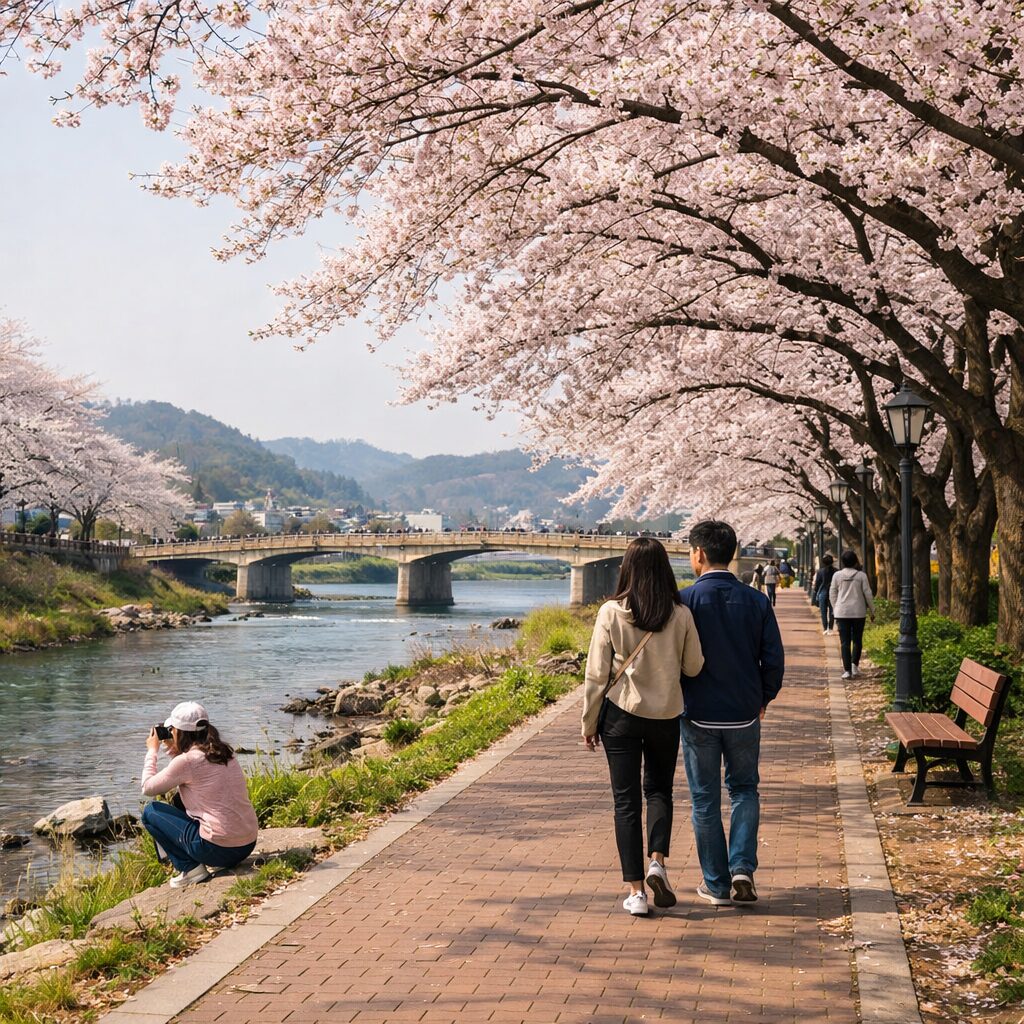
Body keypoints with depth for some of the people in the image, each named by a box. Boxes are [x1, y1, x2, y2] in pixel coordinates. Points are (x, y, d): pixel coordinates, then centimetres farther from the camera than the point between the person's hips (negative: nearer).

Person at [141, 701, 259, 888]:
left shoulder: (187, 761, -12)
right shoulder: (225, 752, 8)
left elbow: (147, 788, 1)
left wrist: (152, 751, 12)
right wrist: (174, 750, 21)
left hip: (218, 849, -7)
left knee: (150, 811, 10)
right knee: (181, 801, 29)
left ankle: (190, 868, 2)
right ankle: (215, 864, 18)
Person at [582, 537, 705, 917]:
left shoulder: (612, 613, -11)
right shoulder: (680, 615, -7)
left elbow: (596, 674, -7)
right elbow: (694, 667, 1)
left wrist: (589, 722, 4)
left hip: (620, 714, -1)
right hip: (666, 715, 1)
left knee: (626, 800, 6)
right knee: (659, 789, 21)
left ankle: (636, 891, 5)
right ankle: (657, 862, 1)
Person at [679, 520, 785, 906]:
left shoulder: (686, 600, -12)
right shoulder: (756, 601, -3)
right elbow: (774, 658, -1)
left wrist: (677, 699, 6)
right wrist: (763, 698, 15)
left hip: (698, 715, -2)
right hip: (744, 714, 2)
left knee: (705, 799, 9)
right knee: (744, 790, 18)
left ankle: (717, 884, 14)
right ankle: (742, 867, 2)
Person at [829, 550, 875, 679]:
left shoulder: (837, 575, 0)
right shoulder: (861, 575, -4)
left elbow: (832, 594, 5)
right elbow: (868, 594, -1)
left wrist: (835, 610, 16)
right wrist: (872, 610, 10)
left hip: (842, 612, 1)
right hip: (858, 612, -1)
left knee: (844, 642, 1)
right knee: (857, 640, 14)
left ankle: (847, 670, -5)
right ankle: (854, 664, 0)